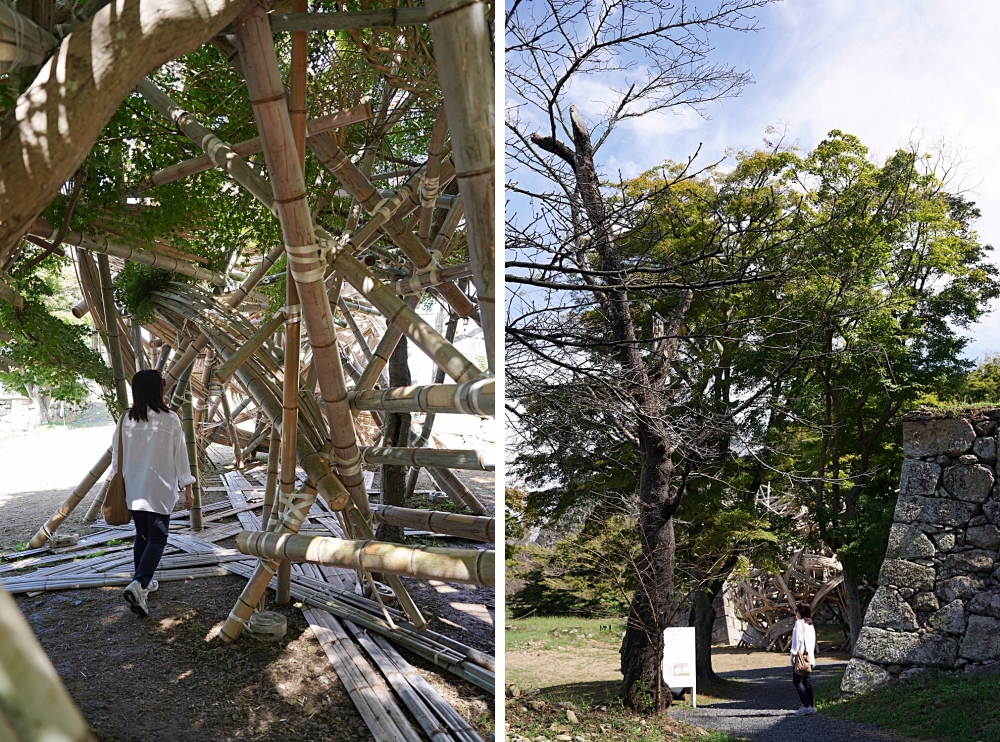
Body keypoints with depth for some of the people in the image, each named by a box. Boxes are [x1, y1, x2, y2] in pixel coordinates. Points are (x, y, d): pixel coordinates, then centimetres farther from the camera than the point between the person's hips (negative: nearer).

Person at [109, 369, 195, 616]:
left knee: (142, 535, 19)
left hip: (133, 490, 4)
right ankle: (138, 584, -16)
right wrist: (187, 488, 2)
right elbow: (180, 456, -6)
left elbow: (117, 456, 5)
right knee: (157, 538, 2)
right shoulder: (170, 420, -12)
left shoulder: (126, 420, -2)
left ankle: (143, 583, 28)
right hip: (160, 491, -4)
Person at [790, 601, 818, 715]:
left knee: (797, 681, -4)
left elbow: (797, 639, -15)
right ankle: (810, 706, 9)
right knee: (807, 681, 9)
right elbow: (813, 641, 16)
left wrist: (793, 654, -13)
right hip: (809, 657, 8)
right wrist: (812, 655, 21)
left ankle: (806, 705, -11)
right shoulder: (811, 625, 13)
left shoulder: (799, 623, -11)